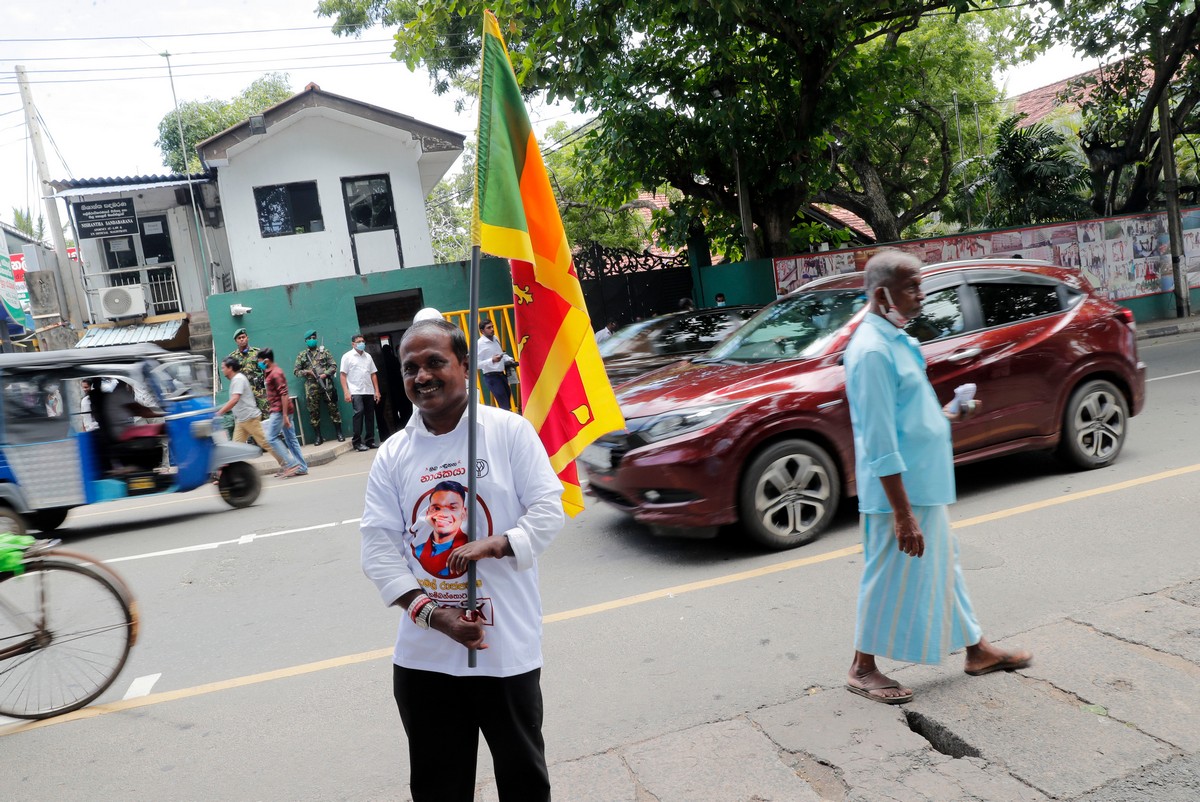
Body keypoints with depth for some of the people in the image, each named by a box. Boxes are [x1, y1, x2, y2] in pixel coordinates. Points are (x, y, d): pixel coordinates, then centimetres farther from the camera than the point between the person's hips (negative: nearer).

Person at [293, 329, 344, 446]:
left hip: (326, 384, -1)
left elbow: (333, 366, 5)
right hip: (311, 388, 1)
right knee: (313, 411, 2)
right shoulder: (301, 355, 10)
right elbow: (295, 371, 8)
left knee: (333, 408, 1)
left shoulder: (324, 351, 9)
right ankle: (318, 436, 9)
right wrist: (307, 372, -9)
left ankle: (339, 432, 8)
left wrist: (325, 374, -11)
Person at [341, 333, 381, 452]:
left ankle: (370, 441, 14)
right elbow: (343, 375, -3)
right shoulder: (347, 356, 1)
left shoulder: (368, 356, 14)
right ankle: (357, 442, -13)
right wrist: (346, 392, -11)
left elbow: (373, 374, 15)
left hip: (369, 391, 5)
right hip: (356, 392, -5)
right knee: (359, 412, -17)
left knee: (370, 415, 5)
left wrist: (377, 391, 7)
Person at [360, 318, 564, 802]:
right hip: (423, 654, 3)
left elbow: (548, 509, -6)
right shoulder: (392, 456, 3)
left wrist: (493, 545, -23)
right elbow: (378, 546, -2)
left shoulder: (510, 431, -4)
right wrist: (432, 614, -13)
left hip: (508, 647, -2)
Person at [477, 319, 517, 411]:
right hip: (491, 377, -9)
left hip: (502, 374, 9)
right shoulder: (479, 344, -16)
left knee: (508, 398, 19)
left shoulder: (495, 339, 9)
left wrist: (509, 359, 6)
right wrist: (492, 360, -29)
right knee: (504, 404, -10)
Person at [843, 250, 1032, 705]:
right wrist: (902, 514, -25)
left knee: (943, 565, 21)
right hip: (901, 493, -10)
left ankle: (977, 651, 38)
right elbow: (879, 444, -26)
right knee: (890, 579, 4)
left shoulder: (895, 339, 9)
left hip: (925, 486, 10)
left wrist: (944, 416, 7)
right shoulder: (872, 351, -23)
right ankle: (863, 669, 21)